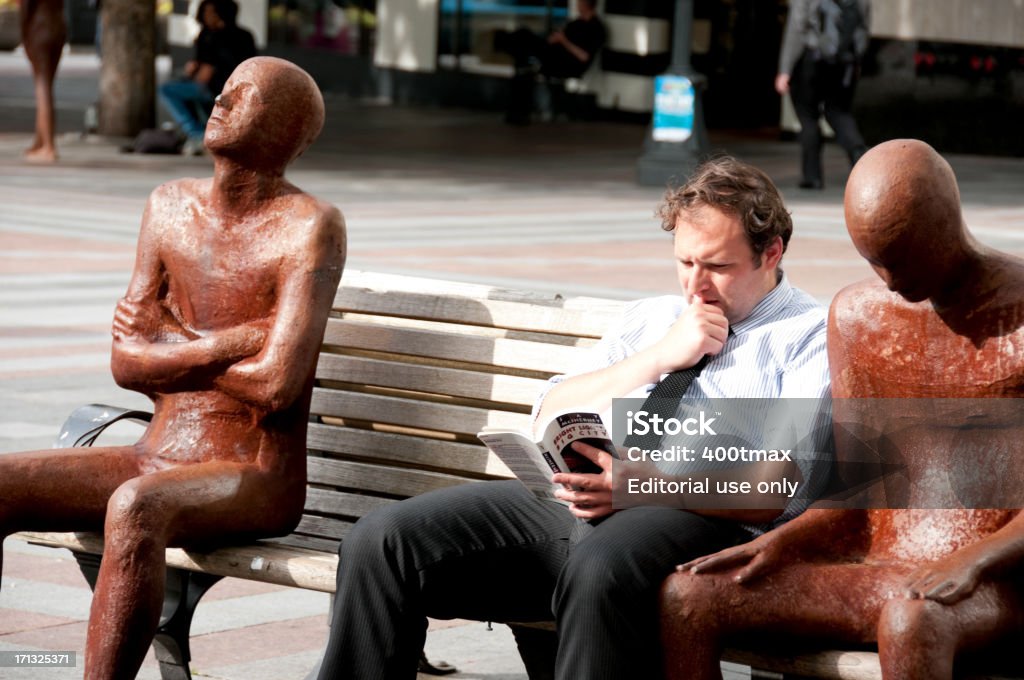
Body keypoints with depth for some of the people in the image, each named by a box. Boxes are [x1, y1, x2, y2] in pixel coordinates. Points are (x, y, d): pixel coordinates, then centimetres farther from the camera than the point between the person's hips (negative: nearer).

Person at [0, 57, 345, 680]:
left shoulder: (310, 227, -11)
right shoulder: (170, 207, 9)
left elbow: (278, 384, -21)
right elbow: (126, 363, 4)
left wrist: (174, 347, -5)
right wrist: (221, 345, -12)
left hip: (257, 483, -7)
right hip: (154, 462, 7)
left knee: (135, 508, -39)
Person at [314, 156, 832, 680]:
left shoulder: (811, 336, 10)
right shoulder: (649, 317, 30)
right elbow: (549, 420, 18)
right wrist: (661, 356, 7)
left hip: (695, 518, -6)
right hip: (567, 501, 6)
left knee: (600, 569, -42)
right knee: (381, 541, -14)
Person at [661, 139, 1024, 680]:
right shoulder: (856, 315, 13)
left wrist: (973, 560, -27)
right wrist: (777, 543, -4)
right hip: (876, 573, 6)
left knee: (910, 621, -41)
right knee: (686, 598, -13)